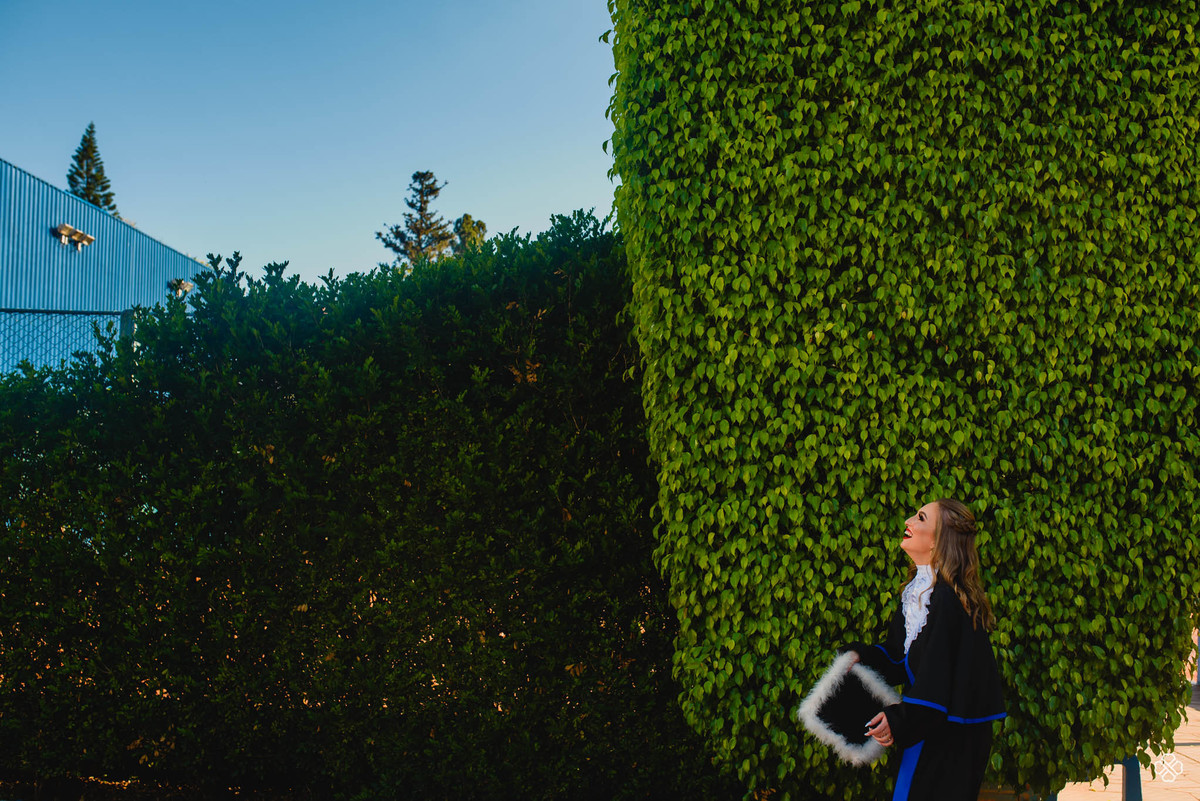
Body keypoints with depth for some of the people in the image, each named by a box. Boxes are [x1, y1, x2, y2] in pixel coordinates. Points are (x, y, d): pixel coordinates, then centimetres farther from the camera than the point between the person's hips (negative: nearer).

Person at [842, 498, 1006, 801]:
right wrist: (860, 656, 1)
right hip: (928, 722, 9)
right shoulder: (917, 589, 8)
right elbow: (899, 655, 17)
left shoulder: (947, 598, -21)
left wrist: (900, 720, -19)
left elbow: (938, 670, -22)